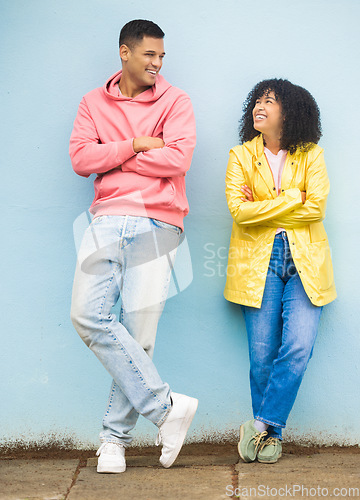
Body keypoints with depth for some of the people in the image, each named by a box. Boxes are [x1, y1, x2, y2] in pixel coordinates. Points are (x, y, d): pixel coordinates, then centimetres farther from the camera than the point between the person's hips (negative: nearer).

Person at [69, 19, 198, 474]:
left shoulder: (174, 101, 9)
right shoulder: (93, 103, 16)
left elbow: (178, 159, -7)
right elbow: (80, 159, 1)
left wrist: (116, 159, -1)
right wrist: (136, 145, -6)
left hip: (156, 223, -2)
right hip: (107, 221, 3)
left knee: (139, 328, -5)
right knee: (88, 315, -14)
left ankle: (115, 436, 8)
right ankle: (166, 406, -6)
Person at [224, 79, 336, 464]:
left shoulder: (311, 155, 7)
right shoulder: (241, 156, 6)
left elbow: (316, 208, -6)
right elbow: (239, 210, -8)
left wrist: (264, 208, -7)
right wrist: (292, 199, -7)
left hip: (304, 261, 0)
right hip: (258, 262, 0)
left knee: (298, 347, -14)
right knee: (262, 354, -3)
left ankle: (260, 425, -1)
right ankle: (270, 435, 13)